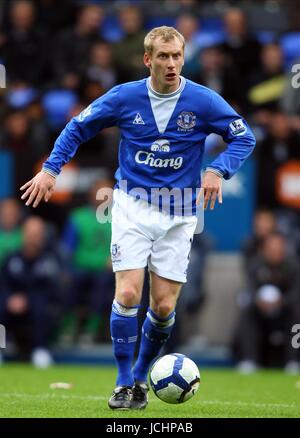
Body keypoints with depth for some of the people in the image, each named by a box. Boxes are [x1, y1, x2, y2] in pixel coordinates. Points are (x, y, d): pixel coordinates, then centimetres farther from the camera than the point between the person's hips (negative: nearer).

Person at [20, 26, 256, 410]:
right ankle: (124, 383, 1)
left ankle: (141, 376, 21)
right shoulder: (124, 97, -5)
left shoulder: (203, 101, -7)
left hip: (178, 215, 1)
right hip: (132, 205, 0)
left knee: (164, 306, -2)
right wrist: (50, 169, -2)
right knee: (128, 294, -14)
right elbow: (78, 128, 7)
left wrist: (218, 171, -16)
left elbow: (244, 137, 0)